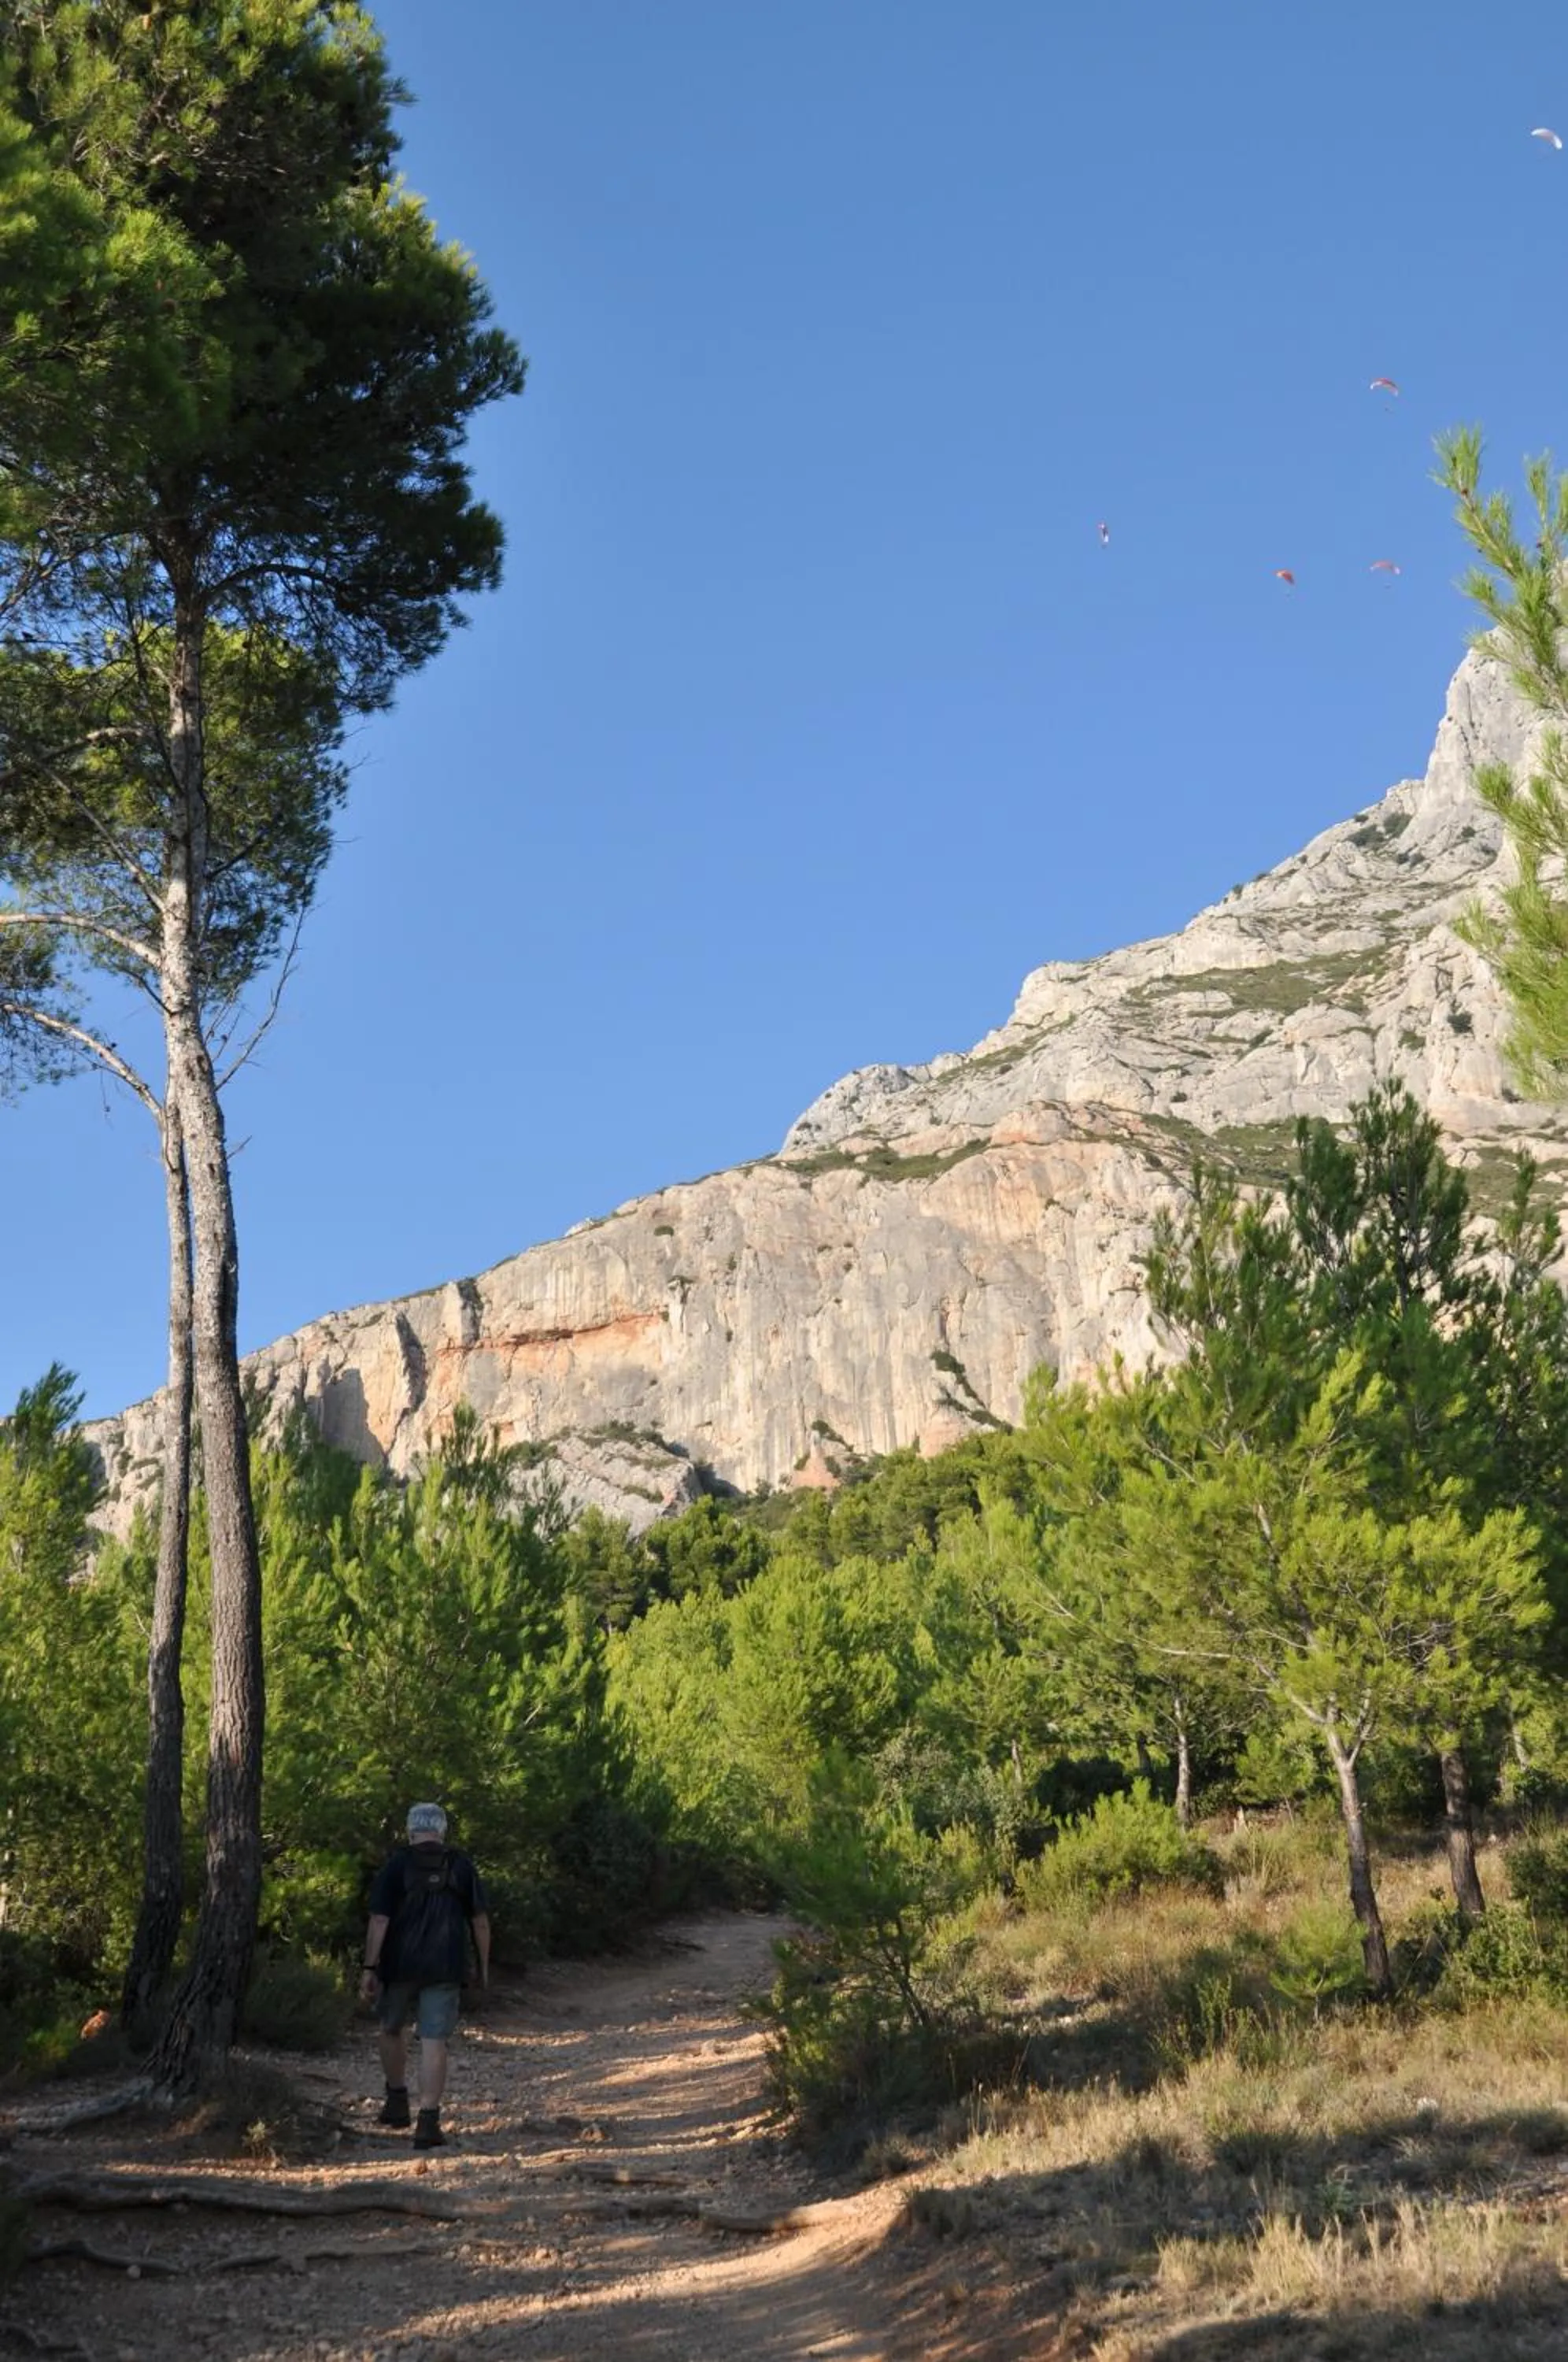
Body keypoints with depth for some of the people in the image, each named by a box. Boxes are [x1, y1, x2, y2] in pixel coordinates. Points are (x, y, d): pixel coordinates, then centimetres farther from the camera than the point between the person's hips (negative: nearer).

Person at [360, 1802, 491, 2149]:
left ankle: (397, 2101, 27)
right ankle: (428, 2122, -6)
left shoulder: (396, 1864, -2)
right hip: (445, 1969, 1)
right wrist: (484, 1966, 15)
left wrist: (370, 1968, -5)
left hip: (400, 1965, -1)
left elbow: (379, 1921, -7)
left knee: (393, 2029, 22)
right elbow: (481, 1921, 6)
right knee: (434, 2042, -1)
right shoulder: (461, 1866, 5)